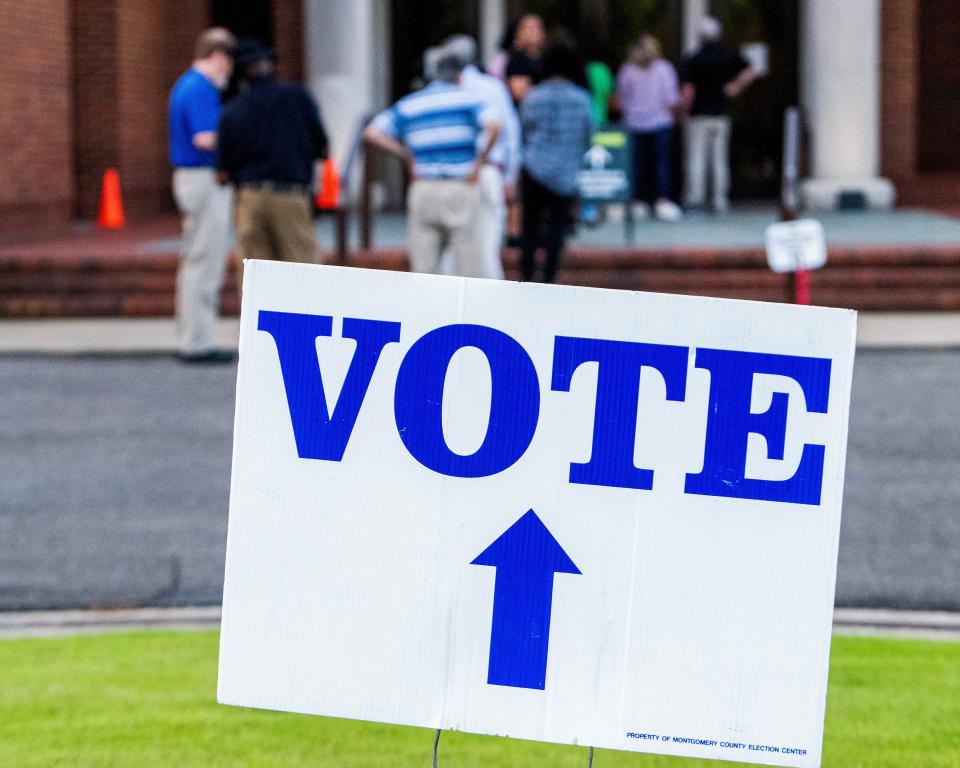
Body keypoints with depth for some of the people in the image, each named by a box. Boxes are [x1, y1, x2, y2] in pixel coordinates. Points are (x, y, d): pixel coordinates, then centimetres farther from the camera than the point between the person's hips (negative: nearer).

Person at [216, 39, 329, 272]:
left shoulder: (232, 111, 3)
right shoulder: (297, 96, 0)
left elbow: (224, 172, 2)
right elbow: (322, 147, 2)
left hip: (251, 195, 2)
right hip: (291, 196, -2)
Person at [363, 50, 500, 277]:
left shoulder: (408, 104, 11)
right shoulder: (468, 99, 0)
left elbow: (372, 133, 4)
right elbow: (493, 126, -18)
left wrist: (407, 156, 8)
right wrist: (479, 162, -7)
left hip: (423, 189, 3)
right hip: (461, 188, -3)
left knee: (423, 263, 6)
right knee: (467, 259, 2)